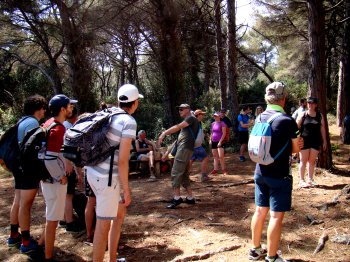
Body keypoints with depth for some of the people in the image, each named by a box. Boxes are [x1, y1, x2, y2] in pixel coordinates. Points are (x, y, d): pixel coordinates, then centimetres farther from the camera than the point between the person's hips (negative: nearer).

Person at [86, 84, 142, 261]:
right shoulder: (129, 122, -13)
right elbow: (122, 160, -19)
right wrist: (126, 190, -11)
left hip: (94, 172, 9)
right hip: (107, 177, -9)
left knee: (118, 213, 23)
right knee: (103, 225, 2)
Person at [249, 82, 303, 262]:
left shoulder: (260, 118, 3)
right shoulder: (287, 120, -17)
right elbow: (295, 149, -7)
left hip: (260, 173, 7)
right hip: (279, 176, -6)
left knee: (260, 211, 17)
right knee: (276, 216, 4)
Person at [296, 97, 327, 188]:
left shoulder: (320, 116, 7)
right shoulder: (302, 115, -2)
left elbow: (322, 129, 10)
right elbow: (297, 127, -3)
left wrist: (324, 141, 9)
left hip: (315, 142, 3)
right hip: (304, 141, -3)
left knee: (312, 161, 9)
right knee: (303, 161, 1)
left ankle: (310, 179, 21)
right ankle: (301, 180, 8)